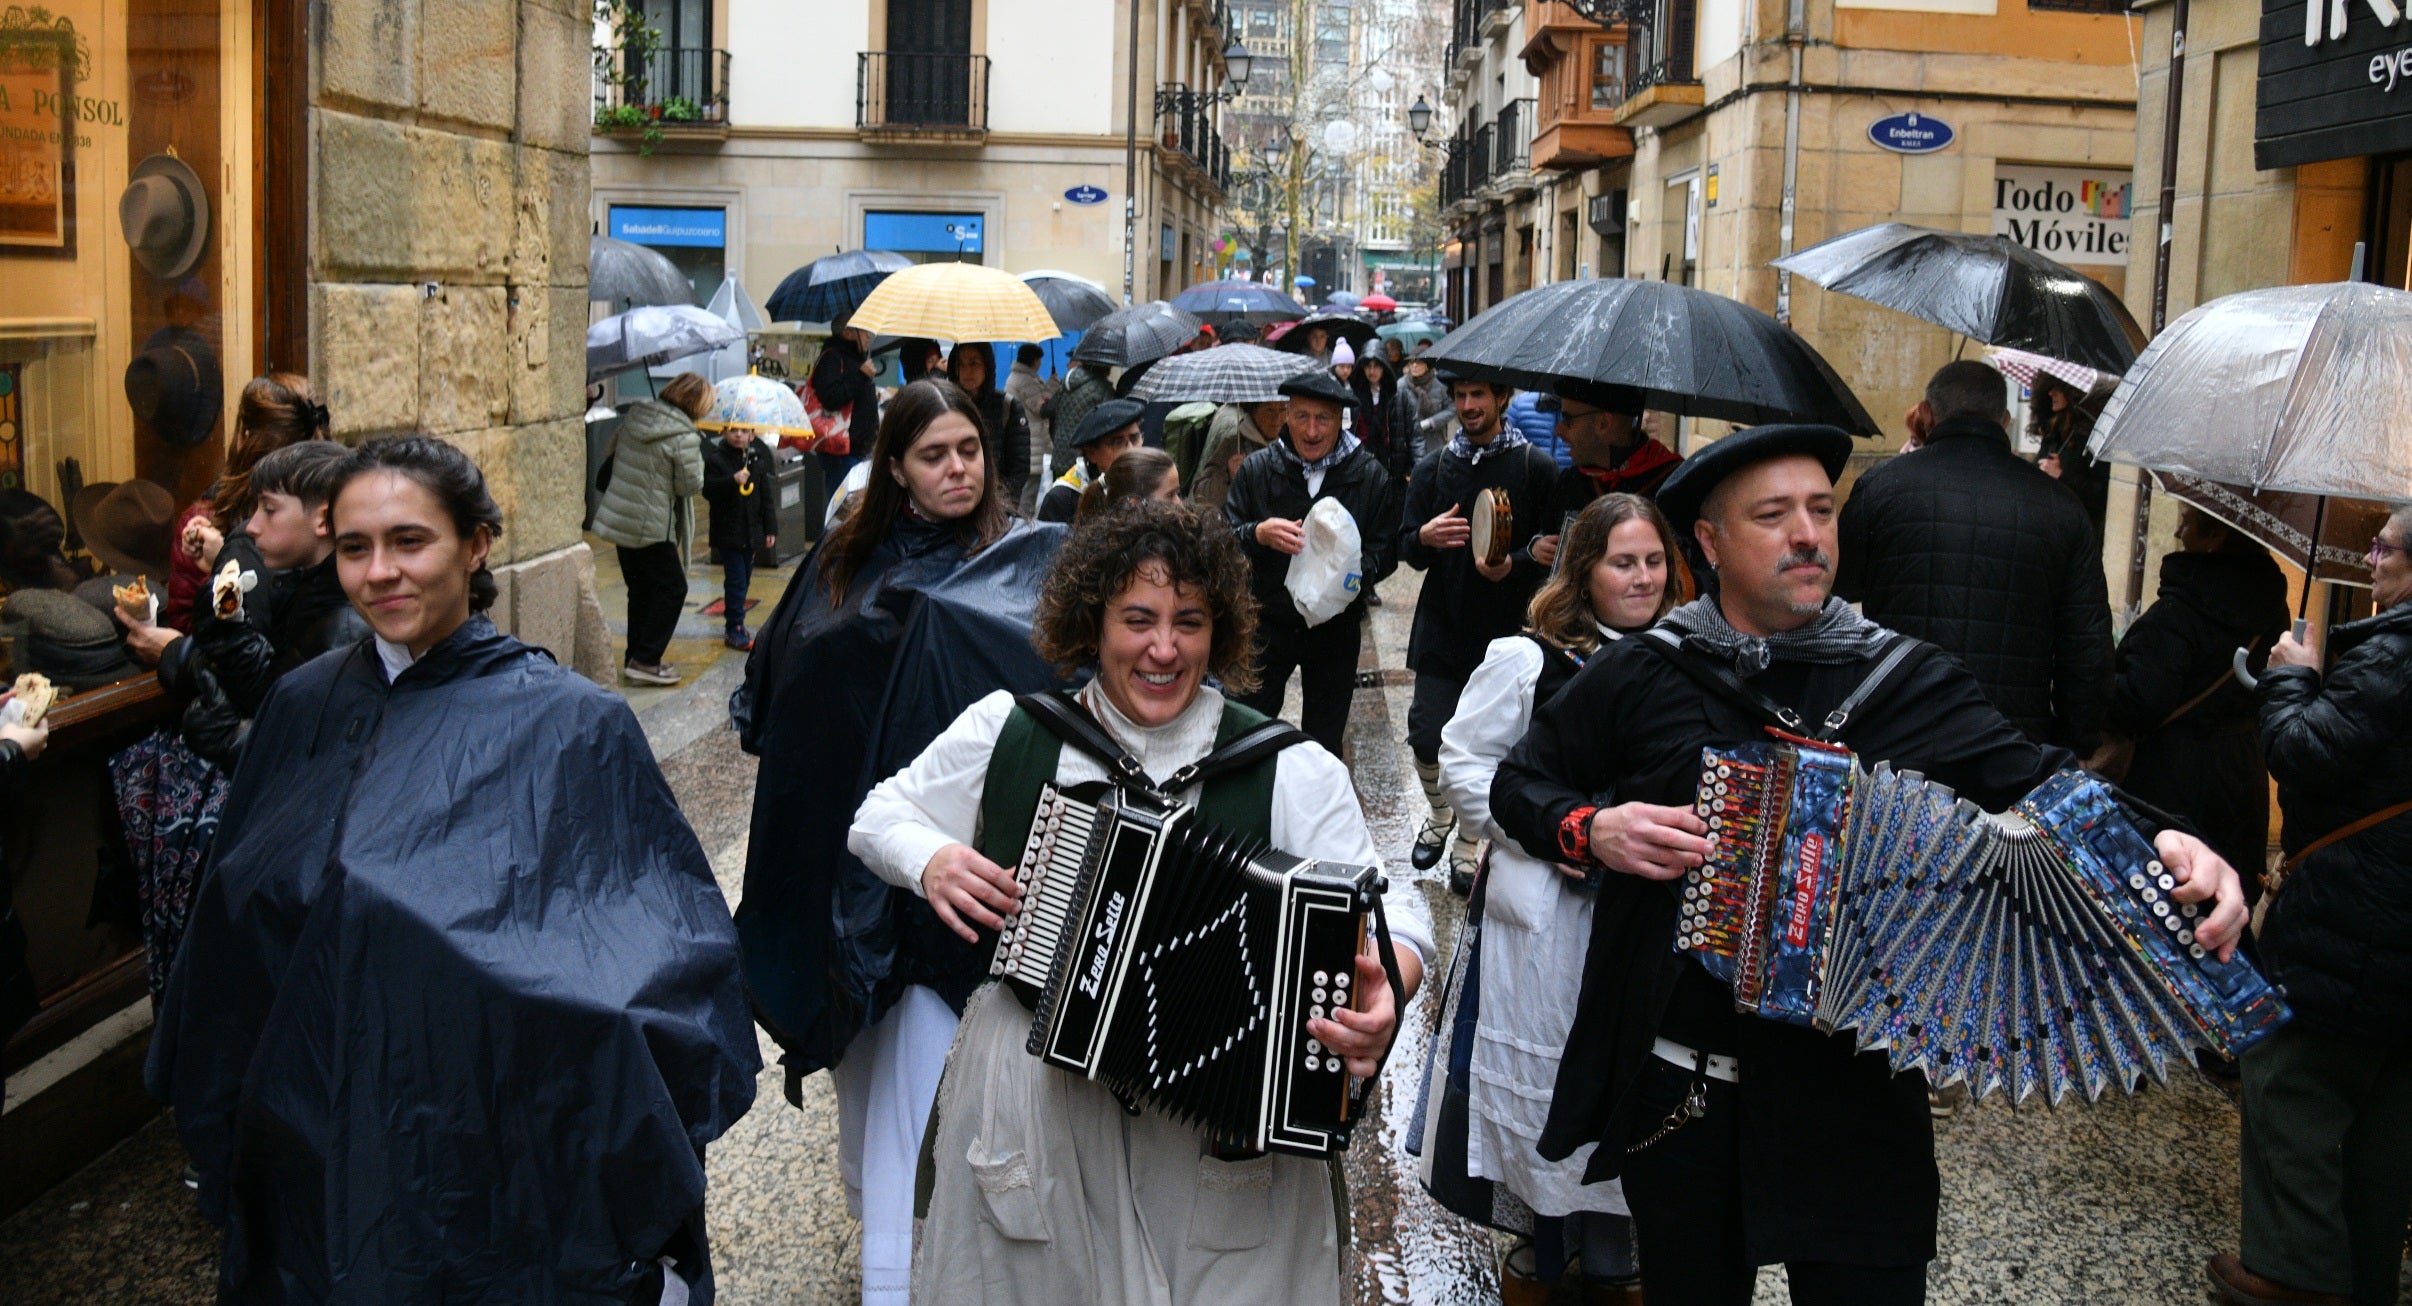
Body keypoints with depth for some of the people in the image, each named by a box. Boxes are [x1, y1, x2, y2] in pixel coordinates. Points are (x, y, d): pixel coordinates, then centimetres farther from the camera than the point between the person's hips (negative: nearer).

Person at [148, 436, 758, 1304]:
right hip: (318, 1153, 4)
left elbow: (657, 951, -10)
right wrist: (218, 1105, 14)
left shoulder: (571, 727, -11)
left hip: (500, 1152, -4)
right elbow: (231, 923, 12)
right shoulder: (304, 707, 2)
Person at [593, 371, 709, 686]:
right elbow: (691, 484, -13)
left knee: (640, 590, 18)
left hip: (618, 518, 8)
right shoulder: (685, 437, -19)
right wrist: (697, 457, 2)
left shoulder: (634, 415, 4)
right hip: (650, 527, -8)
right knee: (672, 588, 4)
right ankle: (645, 662, 1)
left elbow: (612, 451, 17)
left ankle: (635, 659, 23)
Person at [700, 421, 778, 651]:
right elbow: (708, 491, -15)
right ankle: (734, 628, -3)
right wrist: (732, 481, -28)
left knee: (744, 579, 13)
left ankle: (734, 624, 25)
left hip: (751, 533, 5)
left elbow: (767, 497, 9)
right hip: (727, 533, -5)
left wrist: (771, 528, 7)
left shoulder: (758, 461, 6)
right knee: (736, 579, -8)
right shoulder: (716, 460, -7)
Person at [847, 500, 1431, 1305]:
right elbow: (882, 815, 13)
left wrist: (1384, 994, -29)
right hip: (1030, 1120, 1)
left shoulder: (1291, 772, -6)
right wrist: (930, 860, -10)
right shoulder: (1005, 734, 0)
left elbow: (1387, 911, -7)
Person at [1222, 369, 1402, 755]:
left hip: (1335, 630, 0)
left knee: (1325, 742, 11)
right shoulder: (1256, 469, -2)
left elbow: (1386, 552, 0)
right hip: (1267, 623, 0)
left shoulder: (1371, 477, -2)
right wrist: (1259, 534, -24)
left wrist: (1354, 573, -21)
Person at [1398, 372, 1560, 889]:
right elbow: (1407, 549, 7)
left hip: (1503, 629, -2)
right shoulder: (1433, 467, 8)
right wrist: (1424, 538, -16)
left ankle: (1466, 842, 22)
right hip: (1441, 626, 2)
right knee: (1427, 737, -4)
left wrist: (1514, 566, -21)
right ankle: (1439, 814, 25)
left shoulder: (1536, 468, -1)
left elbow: (1552, 549, -1)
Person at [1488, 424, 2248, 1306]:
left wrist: (2155, 842, -28)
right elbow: (1520, 783, 10)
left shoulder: (1911, 685, 0)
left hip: (1855, 1095, 0)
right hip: (1678, 1094, 1)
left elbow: (2037, 778, -10)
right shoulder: (1641, 678, 0)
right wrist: (1591, 829, -10)